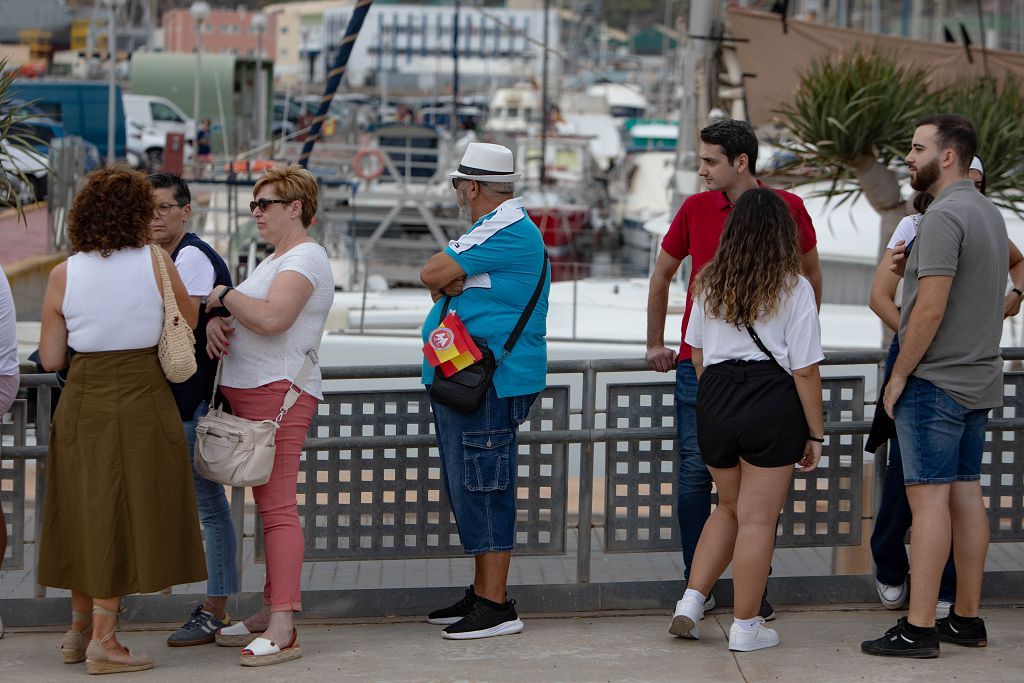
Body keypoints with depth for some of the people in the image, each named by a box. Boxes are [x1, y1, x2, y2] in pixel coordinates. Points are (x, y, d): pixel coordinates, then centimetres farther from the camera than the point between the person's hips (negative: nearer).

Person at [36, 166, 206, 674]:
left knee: (87, 513, 17)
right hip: (141, 399, -3)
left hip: (82, 399, 3)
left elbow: (50, 360, 2)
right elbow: (189, 319, 9)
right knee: (124, 516, 3)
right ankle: (102, 642, 4)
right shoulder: (155, 261, -7)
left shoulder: (63, 276, -2)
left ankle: (79, 629, 26)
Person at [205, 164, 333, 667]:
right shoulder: (276, 259, 23)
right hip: (250, 393, 10)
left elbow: (270, 318, -25)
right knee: (269, 506, 13)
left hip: (280, 393, -10)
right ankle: (271, 612, 18)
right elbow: (242, 312, 22)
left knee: (277, 506, -15)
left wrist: (221, 295, -10)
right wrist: (215, 322, -1)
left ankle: (282, 630, -19)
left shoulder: (305, 258, -10)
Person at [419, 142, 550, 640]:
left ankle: (495, 607, -8)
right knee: (468, 489, 15)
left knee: (482, 489, -10)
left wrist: (444, 280, 3)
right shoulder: (501, 228, 20)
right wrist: (451, 284, -8)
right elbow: (439, 279, 12)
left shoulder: (506, 230, -15)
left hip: (487, 387, -11)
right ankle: (481, 594, 23)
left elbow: (431, 274, -17)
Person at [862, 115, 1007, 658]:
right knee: (966, 494, 10)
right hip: (979, 381, 9)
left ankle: (918, 628, -9)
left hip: (935, 382, -9)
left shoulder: (944, 216, -17)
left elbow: (931, 308, -21)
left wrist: (899, 375, -13)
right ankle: (967, 619, 14)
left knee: (929, 498, -9)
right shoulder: (990, 213, 14)